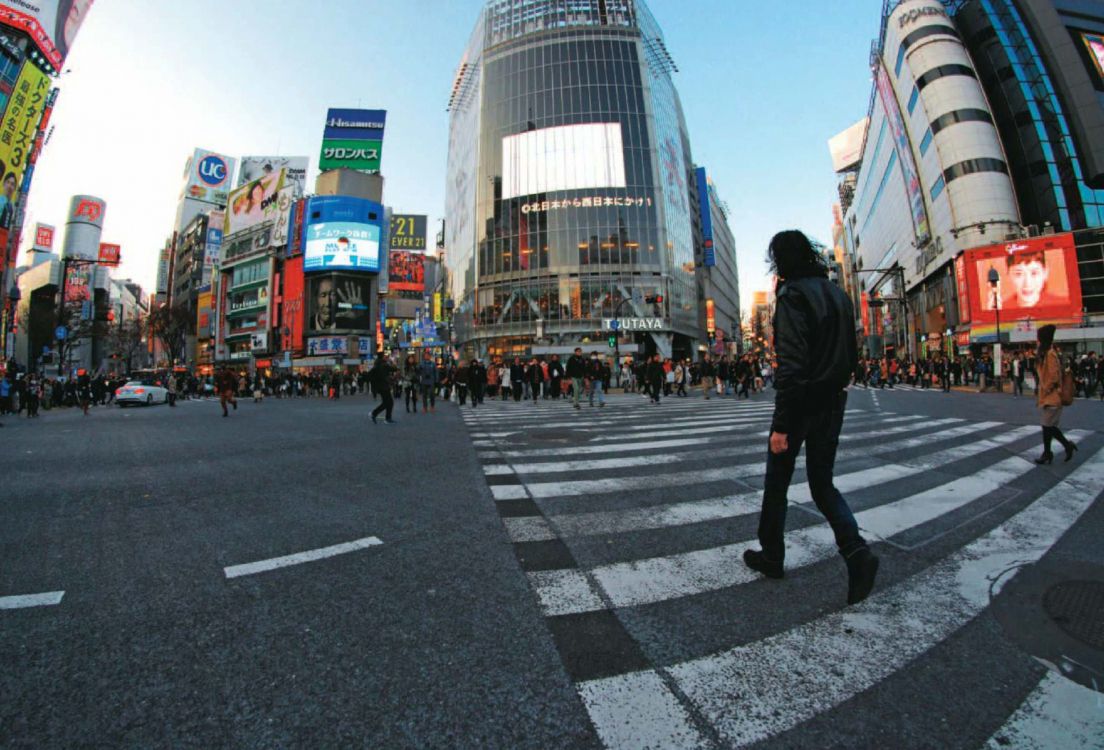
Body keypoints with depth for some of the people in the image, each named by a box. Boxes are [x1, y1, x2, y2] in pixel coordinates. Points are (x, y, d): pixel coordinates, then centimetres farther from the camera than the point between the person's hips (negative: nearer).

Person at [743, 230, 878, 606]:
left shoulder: (793, 294, -13)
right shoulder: (837, 293, 12)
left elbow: (791, 363, -22)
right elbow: (851, 355, 15)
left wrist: (781, 424, -21)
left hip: (802, 403, -7)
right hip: (833, 404, 8)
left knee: (777, 483, 9)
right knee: (822, 484, 17)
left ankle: (771, 556, 24)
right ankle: (856, 551, 0)